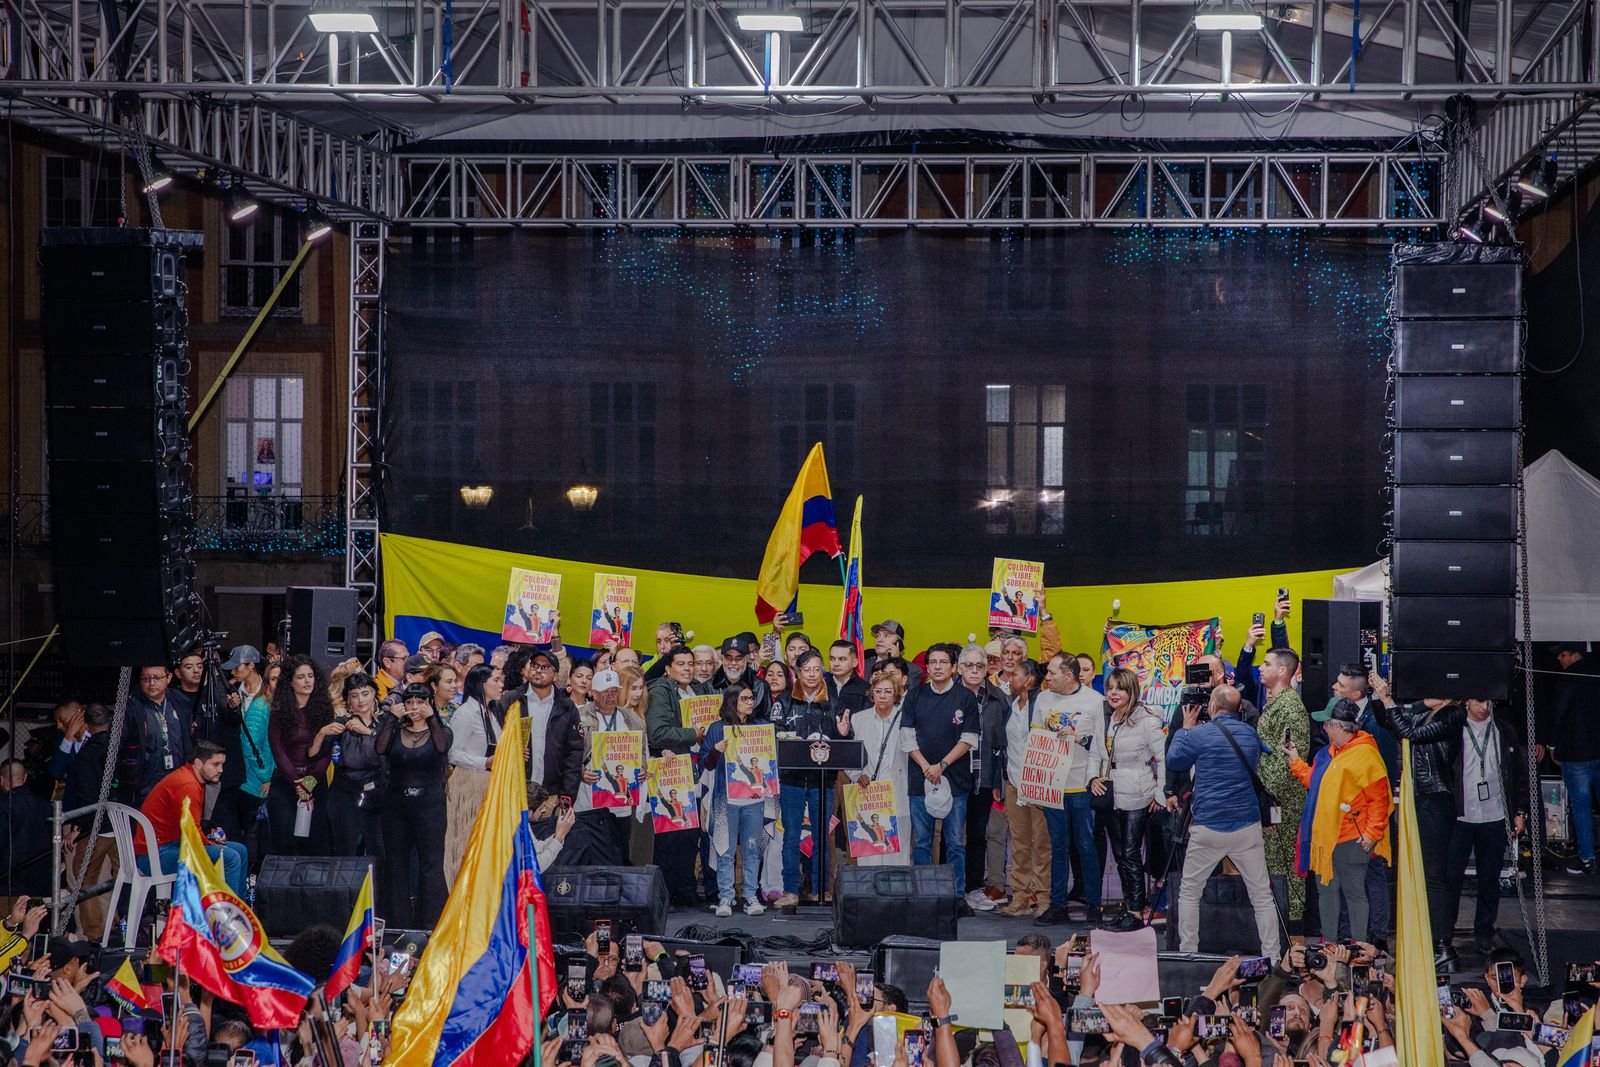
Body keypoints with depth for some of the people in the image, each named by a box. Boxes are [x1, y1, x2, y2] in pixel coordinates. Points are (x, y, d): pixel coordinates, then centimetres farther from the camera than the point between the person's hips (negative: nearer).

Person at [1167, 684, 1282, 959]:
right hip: (1248, 827, 3)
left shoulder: (1199, 735, -8)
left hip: (1208, 828, -3)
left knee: (1189, 892, 12)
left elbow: (1173, 761, 6)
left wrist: (1186, 728, 18)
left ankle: (1187, 953, 11)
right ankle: (1272, 955, 4)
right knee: (1262, 894, 6)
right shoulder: (1251, 734, 5)